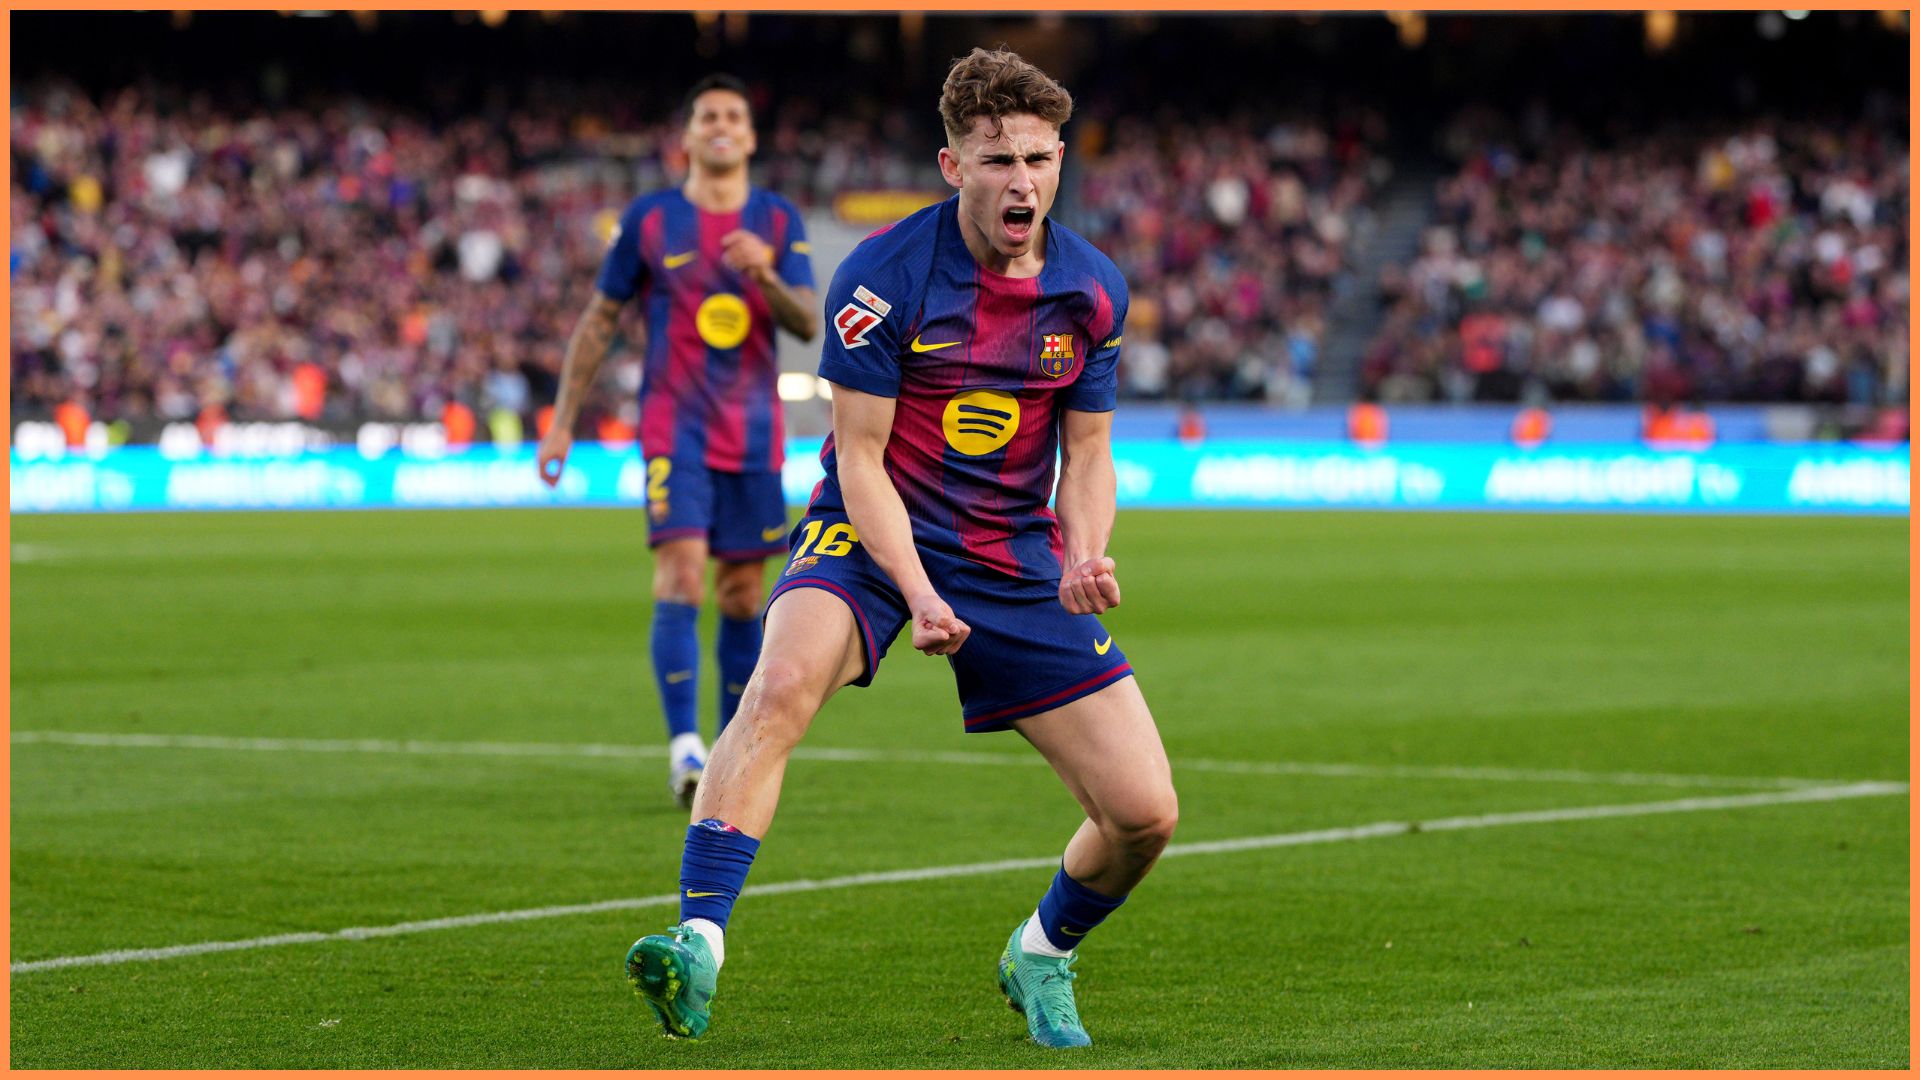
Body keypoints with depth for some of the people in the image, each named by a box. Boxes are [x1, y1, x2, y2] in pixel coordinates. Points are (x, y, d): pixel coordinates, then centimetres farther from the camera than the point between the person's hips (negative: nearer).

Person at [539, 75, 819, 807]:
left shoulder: (778, 222, 7)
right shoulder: (649, 220, 2)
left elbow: (808, 324, -1)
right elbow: (599, 320, 8)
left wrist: (765, 276, -22)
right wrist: (563, 421, 6)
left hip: (754, 433, 3)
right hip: (675, 427, -3)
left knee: (743, 595, 6)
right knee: (681, 577, -17)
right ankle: (683, 747, -22)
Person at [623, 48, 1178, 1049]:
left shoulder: (1092, 290, -2)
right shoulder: (885, 274, -15)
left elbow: (1087, 454, 8)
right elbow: (861, 456, -13)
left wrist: (1086, 555, -13)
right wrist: (917, 593, -26)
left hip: (1019, 559, 4)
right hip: (874, 537, -4)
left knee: (1144, 813, -4)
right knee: (781, 683, -37)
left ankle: (1042, 955, 27)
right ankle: (697, 947, -41)